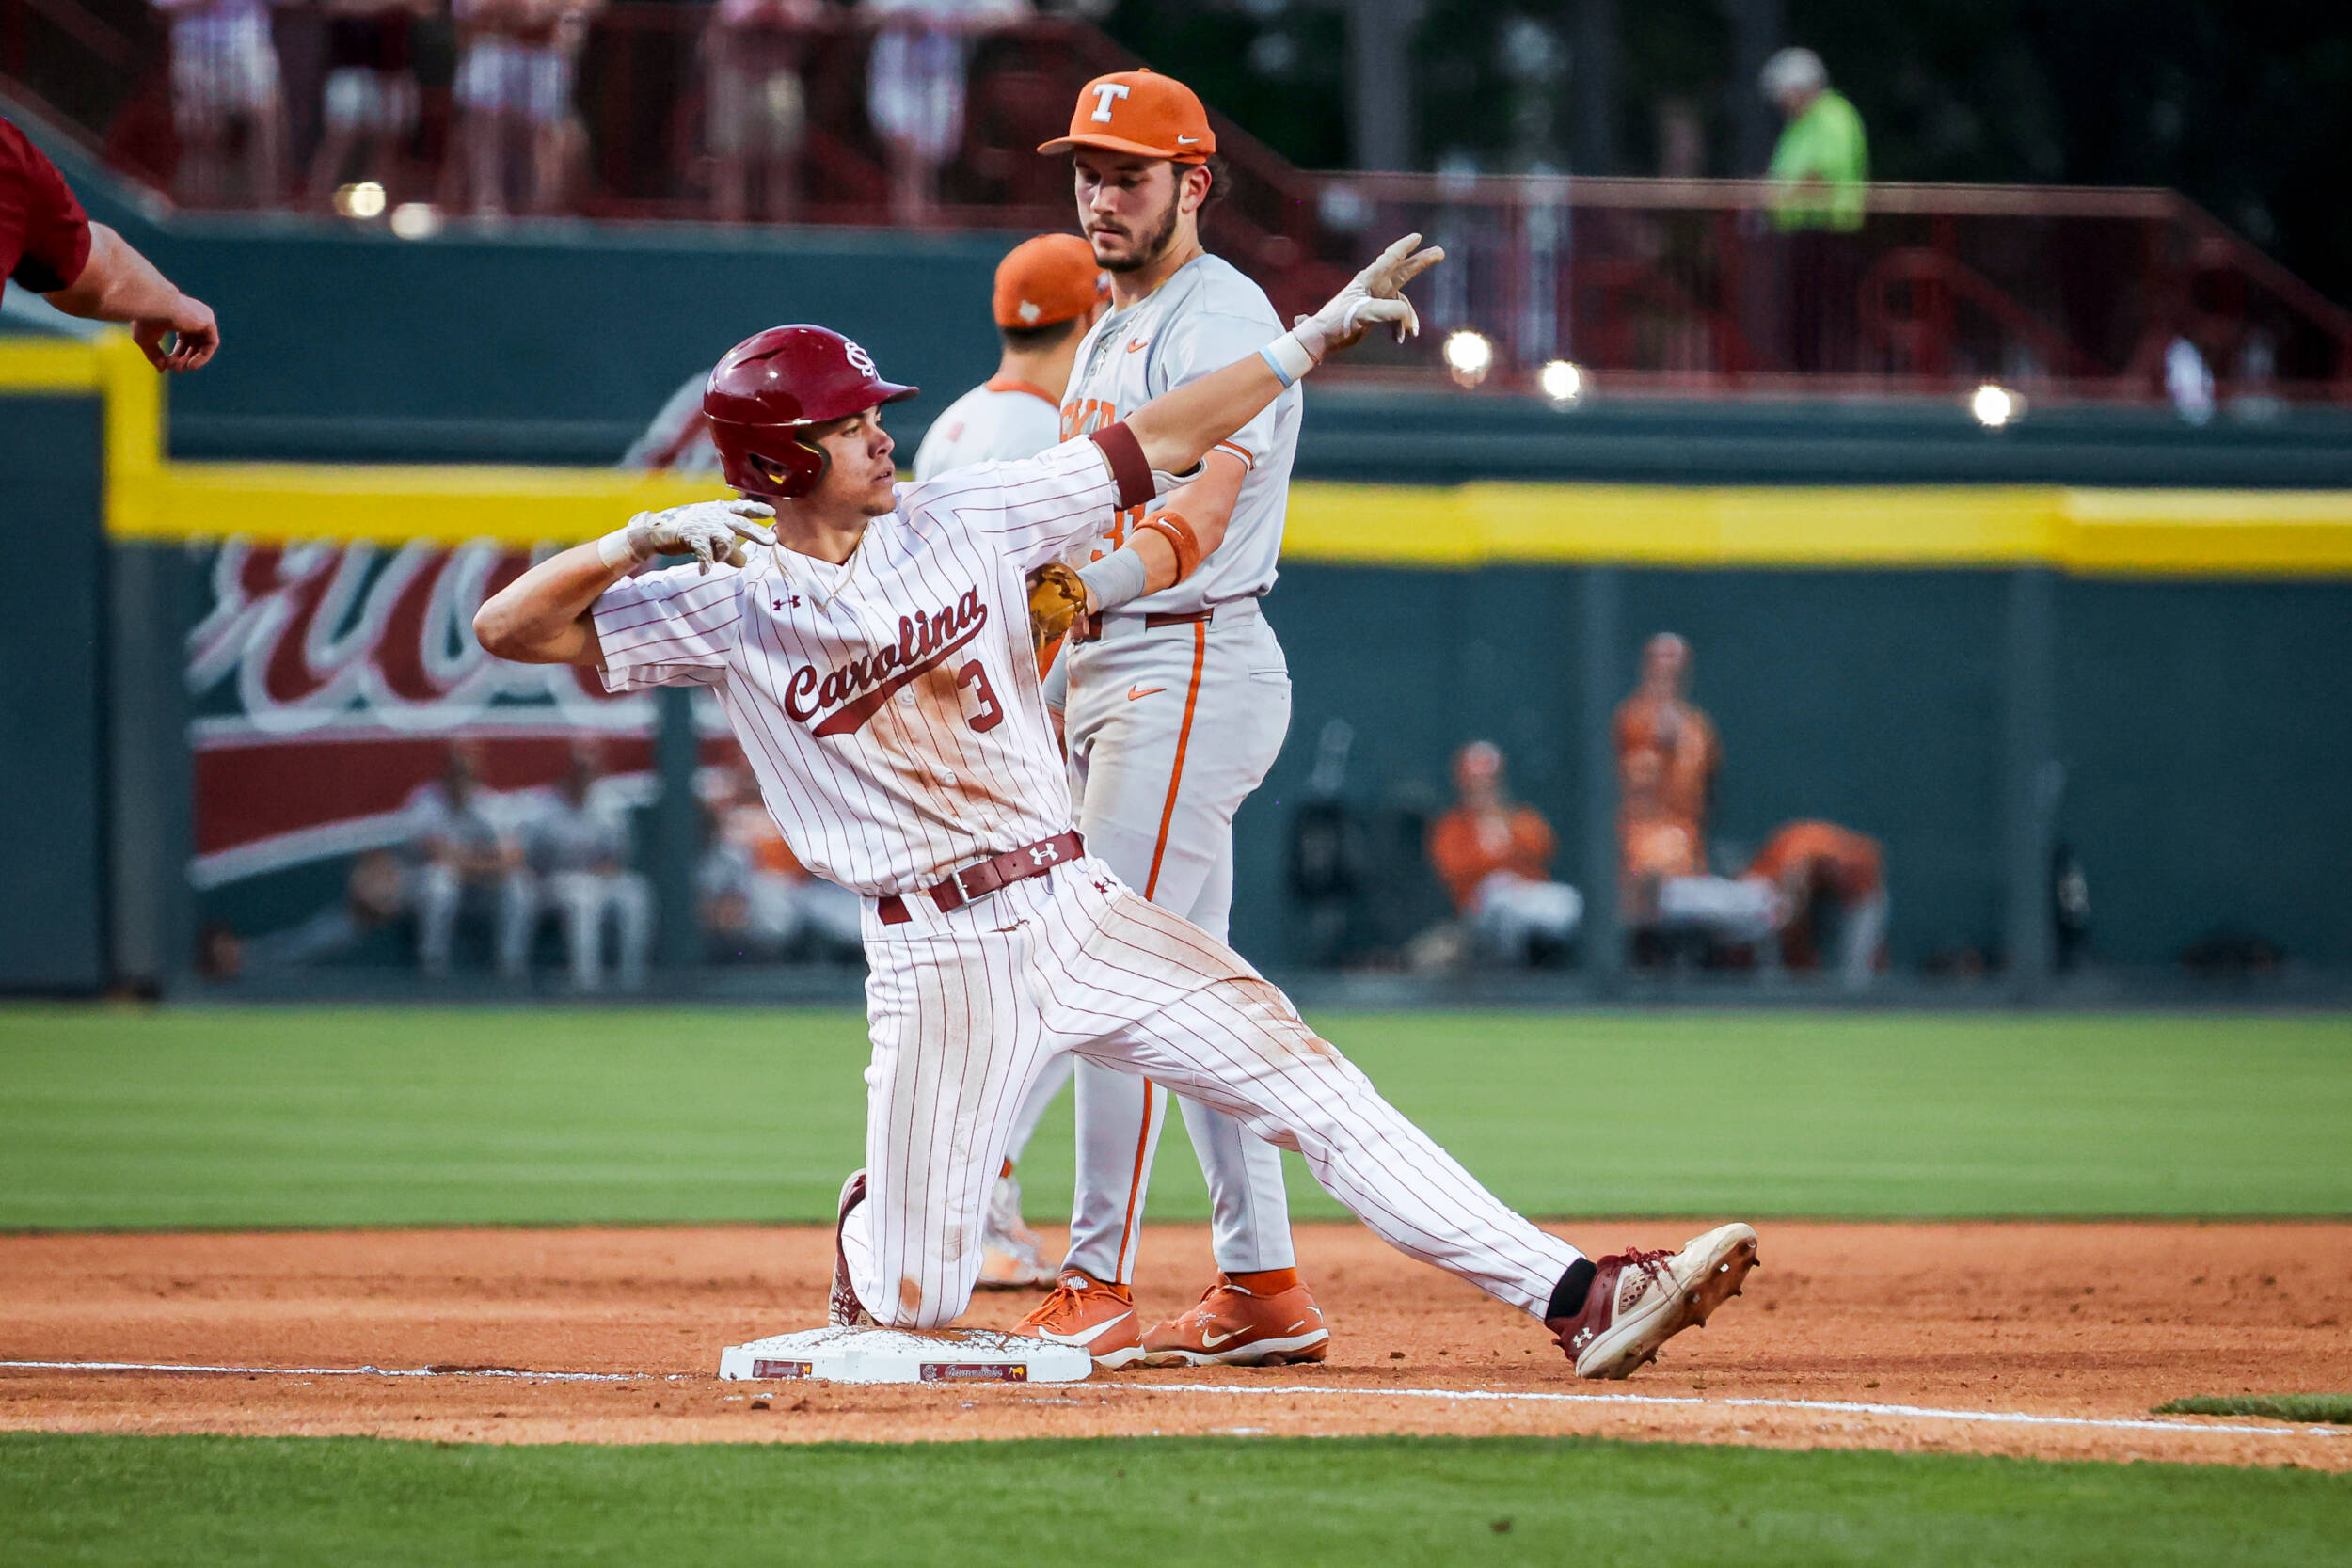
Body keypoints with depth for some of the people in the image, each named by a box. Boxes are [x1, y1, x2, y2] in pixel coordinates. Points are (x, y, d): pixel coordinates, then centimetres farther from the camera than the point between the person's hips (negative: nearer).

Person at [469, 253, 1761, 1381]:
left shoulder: (957, 520, 7)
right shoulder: (723, 605, -3)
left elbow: (1156, 443, 11)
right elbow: (507, 627, -7)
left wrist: (1315, 336, 7)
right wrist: (649, 535, -20)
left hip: (1081, 908, 3)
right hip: (938, 957, -3)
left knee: (1317, 1095, -8)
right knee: (918, 1302, -3)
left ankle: (1574, 1300, -13)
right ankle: (872, 1231, 35)